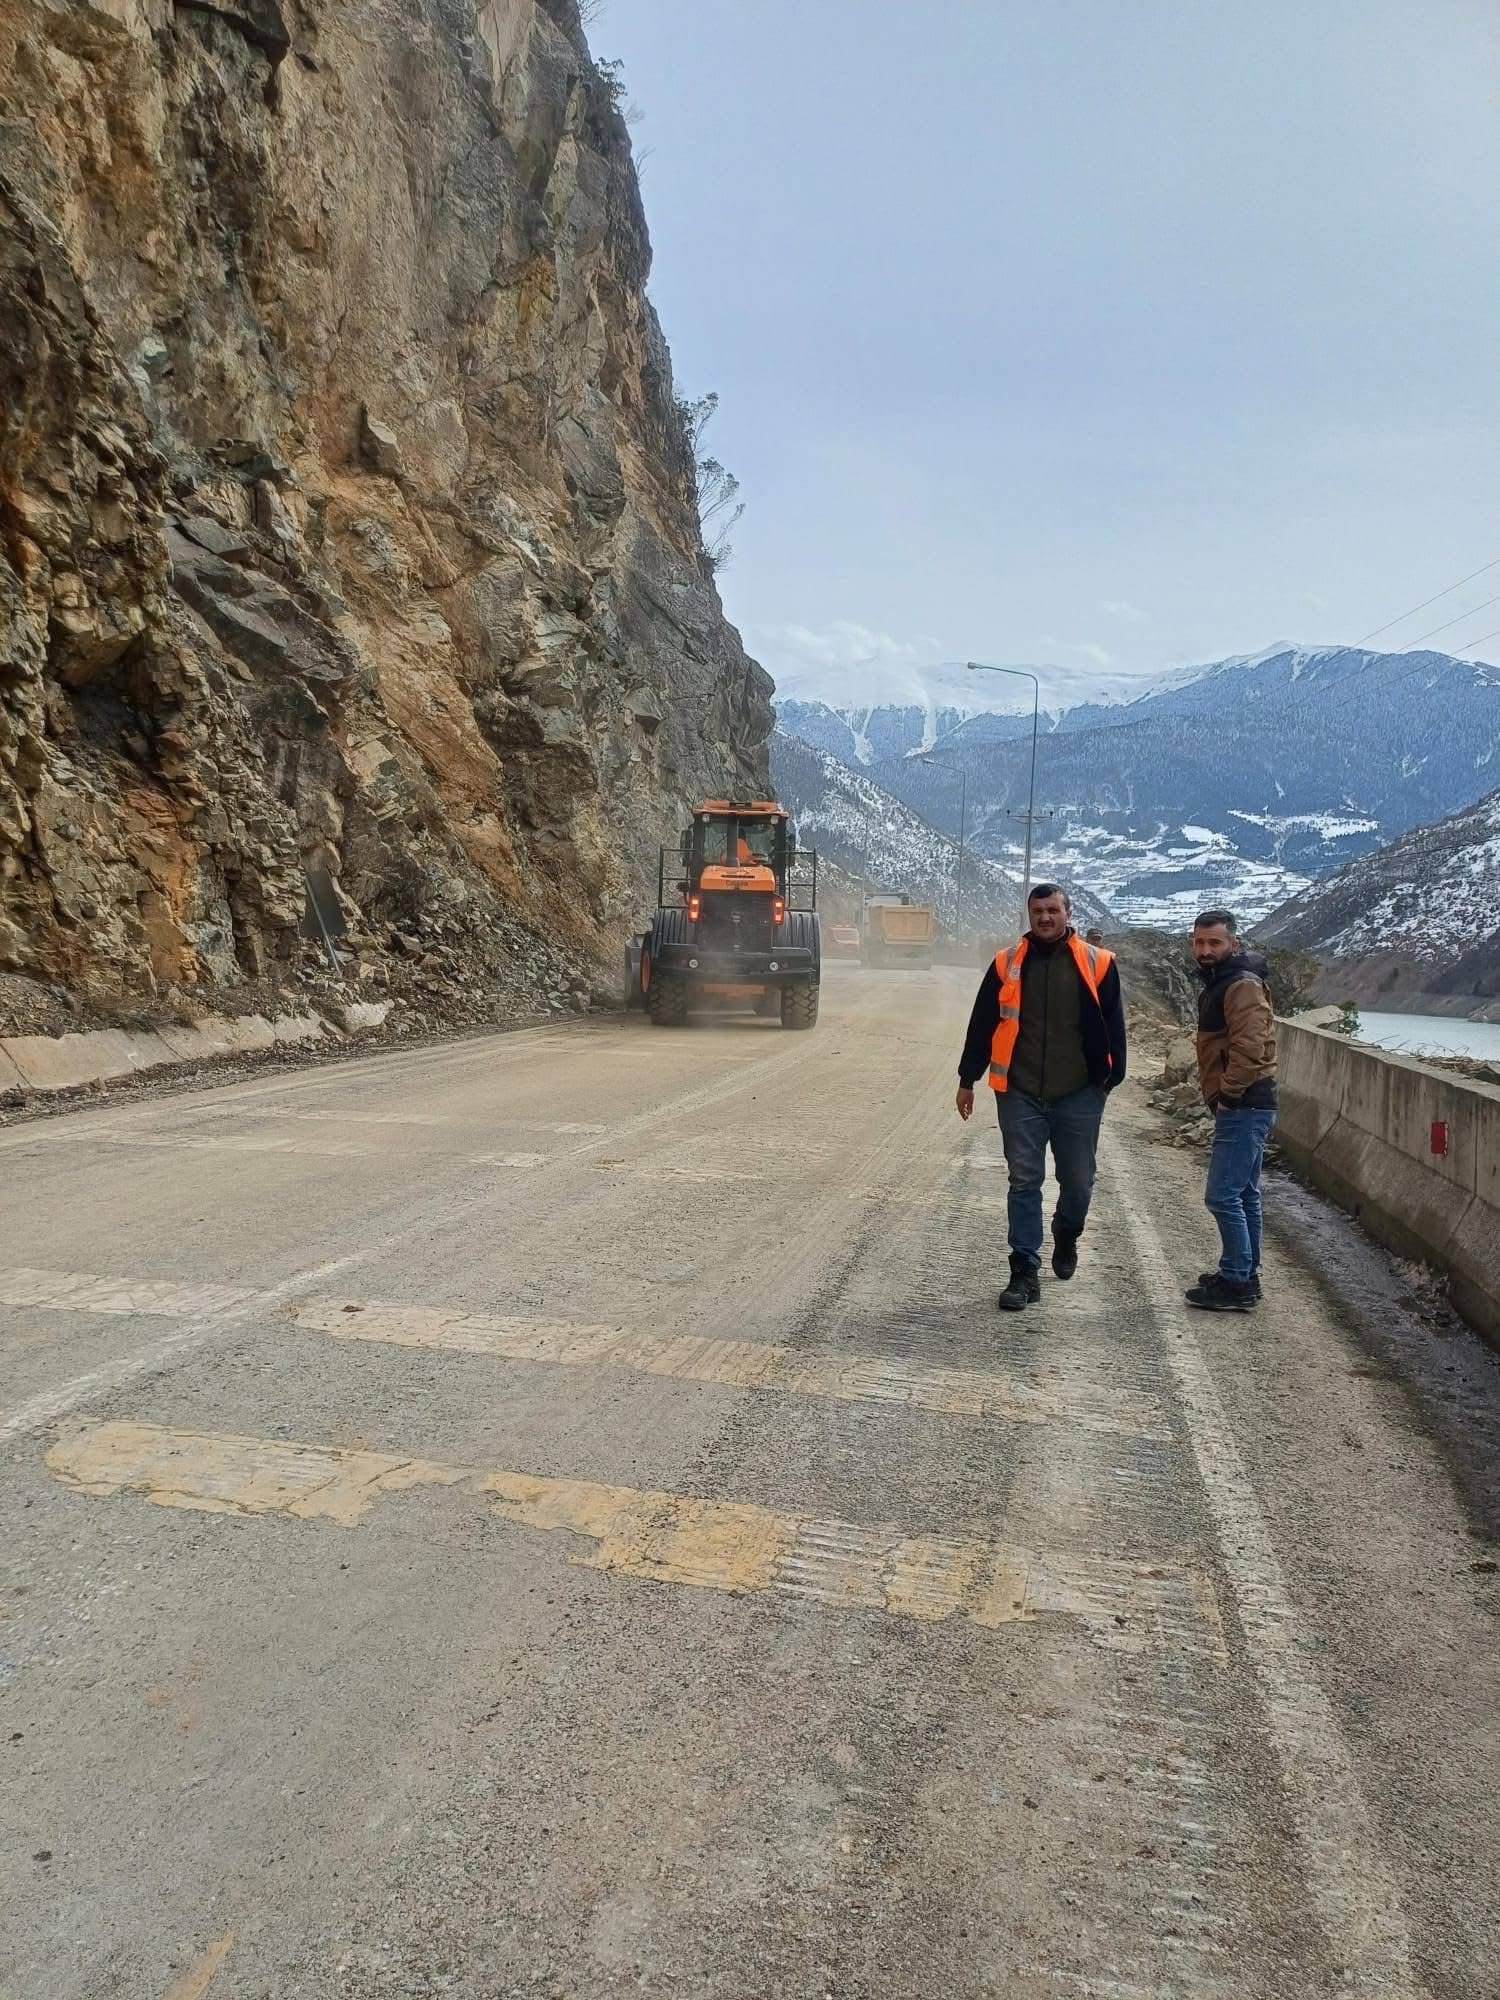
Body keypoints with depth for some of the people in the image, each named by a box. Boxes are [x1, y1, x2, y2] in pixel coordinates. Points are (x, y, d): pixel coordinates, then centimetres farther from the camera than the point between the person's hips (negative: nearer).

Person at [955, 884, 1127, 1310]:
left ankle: (1066, 1236, 40)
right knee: (1024, 1182, 1)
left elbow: (1113, 1026, 6)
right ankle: (1025, 1273, 7)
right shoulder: (1007, 964, 4)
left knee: (1078, 1181, 9)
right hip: (1020, 1094, 0)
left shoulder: (1097, 964, 0)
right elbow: (982, 1025, 8)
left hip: (1079, 1095, 0)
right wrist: (967, 1080, 9)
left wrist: (1113, 1077, 1)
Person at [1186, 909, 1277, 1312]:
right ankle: (1245, 1276, 26)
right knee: (1243, 1195, 16)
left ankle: (1237, 1284, -3)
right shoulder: (1219, 983, 17)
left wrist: (1227, 1092, -17)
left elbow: (1249, 1048, -26)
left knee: (1222, 1196, -9)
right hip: (1242, 1107, 11)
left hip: (1244, 1107, -11)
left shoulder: (1242, 986, -16)